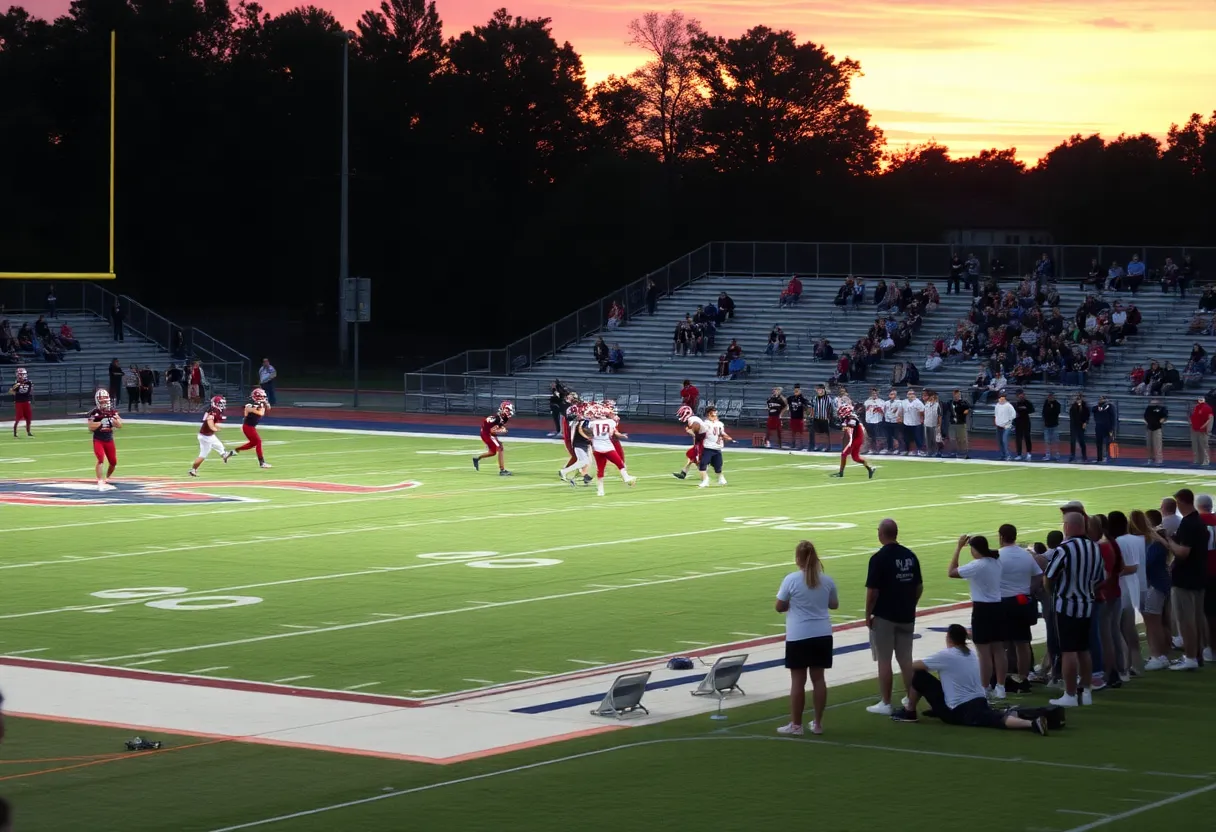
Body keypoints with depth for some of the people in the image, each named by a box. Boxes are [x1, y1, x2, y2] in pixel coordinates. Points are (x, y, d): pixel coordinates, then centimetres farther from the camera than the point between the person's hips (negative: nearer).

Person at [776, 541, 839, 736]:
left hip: (798, 637, -4)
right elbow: (834, 605, 14)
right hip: (822, 635, 4)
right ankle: (818, 723, 15)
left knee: (798, 681, 2)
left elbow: (779, 607, -5)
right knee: (818, 678, 10)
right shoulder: (827, 581, 0)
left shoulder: (791, 580, -11)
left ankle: (795, 724, 7)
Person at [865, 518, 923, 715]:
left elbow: (872, 591, -16)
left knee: (884, 660, 2)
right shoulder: (910, 556, 3)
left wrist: (868, 614, -6)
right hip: (906, 616, 6)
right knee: (905, 659, 13)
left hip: (884, 617, -6)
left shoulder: (879, 558, -15)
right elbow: (919, 587, 9)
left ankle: (885, 703, 5)